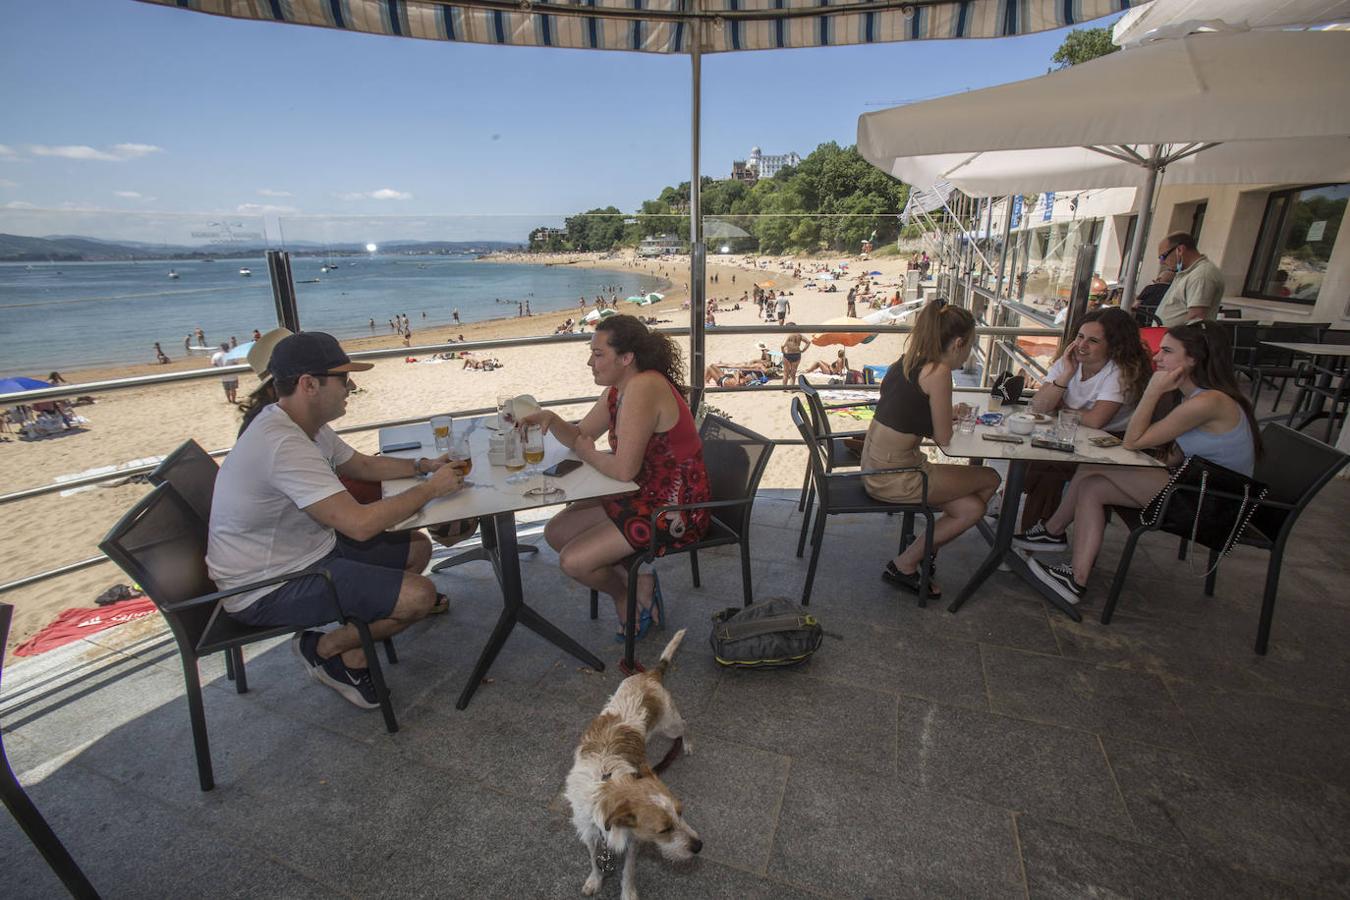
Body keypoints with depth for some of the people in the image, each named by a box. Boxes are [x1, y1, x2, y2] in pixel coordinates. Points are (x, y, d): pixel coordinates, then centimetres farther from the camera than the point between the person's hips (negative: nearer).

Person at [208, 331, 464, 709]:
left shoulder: (305, 424, 2)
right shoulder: (282, 444, -30)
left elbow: (363, 465, 18)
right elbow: (360, 523, -34)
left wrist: (422, 465, 3)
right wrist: (430, 488, -21)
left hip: (310, 551, 10)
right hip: (268, 589, -10)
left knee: (417, 548, 11)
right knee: (420, 595, -20)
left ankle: (353, 649, 10)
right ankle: (326, 650, 5)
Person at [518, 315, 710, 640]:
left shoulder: (643, 388, -26)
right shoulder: (618, 390, 5)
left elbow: (623, 469, -28)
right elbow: (580, 436, 13)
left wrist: (588, 453, -8)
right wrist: (549, 418, -7)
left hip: (674, 510, -10)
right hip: (644, 495, 10)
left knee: (574, 561, -14)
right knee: (556, 532, 10)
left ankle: (624, 594, 18)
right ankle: (637, 581, 14)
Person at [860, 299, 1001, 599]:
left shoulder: (907, 361, 10)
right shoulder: (938, 372, -15)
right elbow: (943, 438, -9)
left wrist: (947, 413, 21)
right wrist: (950, 418, 10)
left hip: (877, 467, 9)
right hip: (894, 477, -8)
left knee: (972, 507, 12)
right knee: (989, 480, 9)